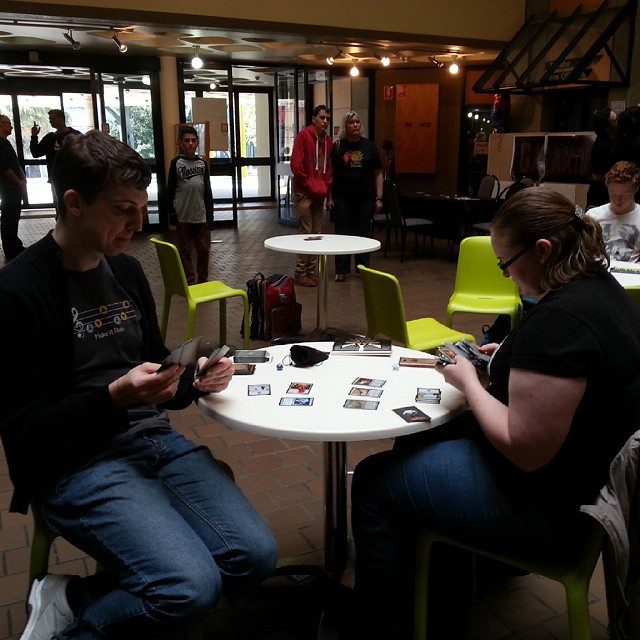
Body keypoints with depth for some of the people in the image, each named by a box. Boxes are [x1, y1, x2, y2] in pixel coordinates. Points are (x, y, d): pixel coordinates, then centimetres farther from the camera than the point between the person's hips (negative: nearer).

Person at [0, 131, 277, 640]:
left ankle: (82, 595, 3)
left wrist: (195, 381, -2)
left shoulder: (126, 269, 11)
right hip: (75, 464, -7)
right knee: (192, 587, -25)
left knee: (255, 556, -8)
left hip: (156, 441, 7)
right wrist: (113, 398, -24)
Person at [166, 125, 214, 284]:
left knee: (203, 249, 7)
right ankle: (190, 281, 15)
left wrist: (210, 216, 4)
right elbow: (170, 189, 0)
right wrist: (171, 211, -5)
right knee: (185, 250, 6)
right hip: (183, 215, -2)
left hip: (201, 214, 2)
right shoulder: (176, 162, -1)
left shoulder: (202, 163, 6)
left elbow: (208, 191, 7)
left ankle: (203, 279, 20)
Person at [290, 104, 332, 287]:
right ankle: (300, 273, 3)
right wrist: (310, 184, -10)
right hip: (303, 193, -7)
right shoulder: (303, 136, -8)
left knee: (317, 233, 8)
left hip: (319, 194, 7)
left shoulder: (328, 140, 12)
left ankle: (311, 271, 17)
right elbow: (295, 165, -14)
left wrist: (327, 188, 5)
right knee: (305, 233, -6)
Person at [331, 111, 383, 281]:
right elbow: (330, 172, 3)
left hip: (365, 197, 1)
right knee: (343, 234, 3)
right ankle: (341, 270, 11)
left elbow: (378, 173, 6)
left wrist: (378, 198, 1)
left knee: (363, 234, 7)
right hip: (342, 197, -1)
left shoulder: (369, 146, 5)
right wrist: (329, 196, -4)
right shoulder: (337, 146, 1)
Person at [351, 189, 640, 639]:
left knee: (374, 483, -2)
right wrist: (508, 360, 8)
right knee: (414, 440, 23)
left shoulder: (559, 318, -30)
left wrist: (468, 381, -15)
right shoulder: (601, 287, 2)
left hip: (551, 503, -11)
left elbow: (524, 450, -29)